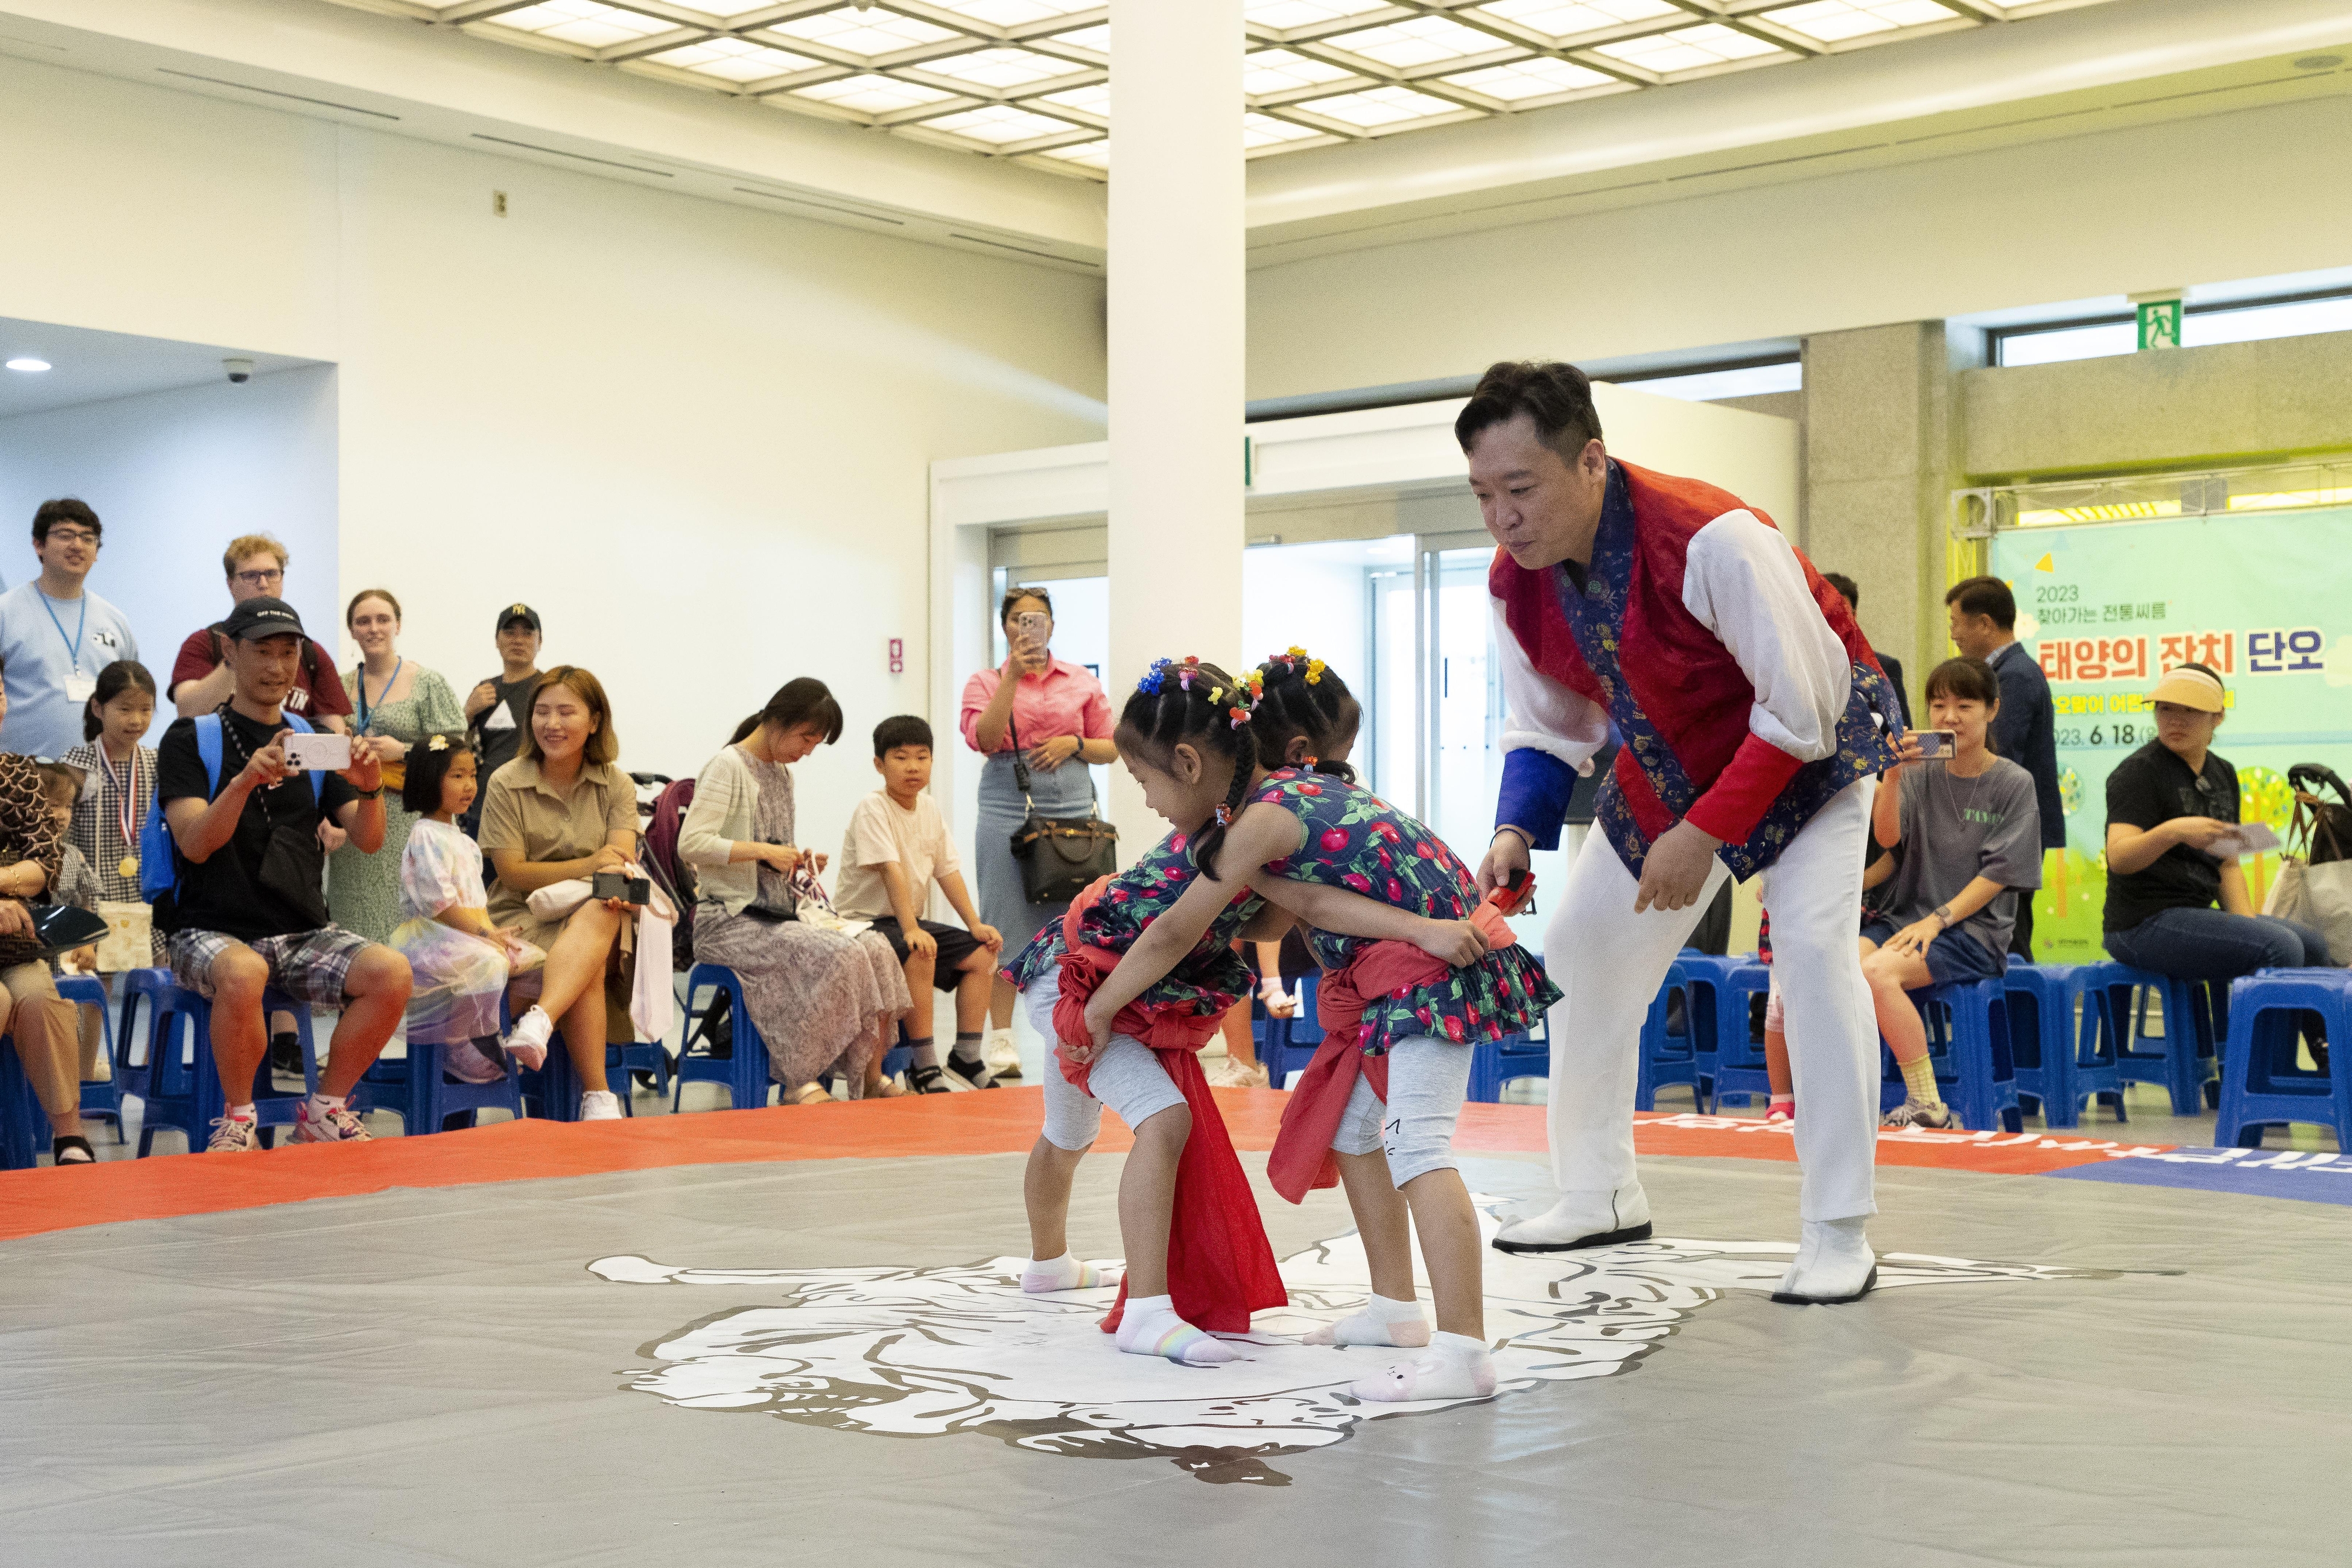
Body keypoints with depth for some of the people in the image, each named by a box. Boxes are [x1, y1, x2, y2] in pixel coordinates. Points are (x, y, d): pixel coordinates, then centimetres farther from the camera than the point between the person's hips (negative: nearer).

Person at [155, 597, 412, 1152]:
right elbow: (195, 843, -11)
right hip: (211, 931, -4)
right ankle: (238, 1121, -15)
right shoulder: (192, 738, 3)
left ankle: (324, 1111, -5)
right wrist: (245, 781, -28)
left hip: (302, 934, 4)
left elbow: (368, 839, 5)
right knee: (243, 973, -38)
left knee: (391, 971, -24)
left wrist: (370, 790, -17)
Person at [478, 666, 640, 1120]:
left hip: (597, 915, 1)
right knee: (591, 966, -35)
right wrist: (588, 866, -17)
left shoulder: (616, 785, 10)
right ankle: (597, 1096, -36)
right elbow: (512, 873, -4)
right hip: (524, 917, -1)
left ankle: (539, 1021, -56)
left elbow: (622, 860, -5)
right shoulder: (506, 784, 3)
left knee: (600, 914, -39)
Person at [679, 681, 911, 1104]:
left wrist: (800, 863, 5)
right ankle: (800, 1083, -20)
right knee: (839, 956, -29)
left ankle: (869, 1076, -8)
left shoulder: (782, 774, 20)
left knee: (877, 949, -15)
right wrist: (764, 850, -18)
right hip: (730, 921, -8)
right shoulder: (729, 766, -6)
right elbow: (690, 844, -17)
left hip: (778, 916, 8)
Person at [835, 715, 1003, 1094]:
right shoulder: (873, 809, -17)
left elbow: (948, 871, 8)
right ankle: (924, 1068, -25)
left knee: (983, 954, -3)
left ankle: (967, 1056, 4)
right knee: (920, 955, -34)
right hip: (865, 921, -8)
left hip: (909, 921, 8)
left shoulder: (930, 810, 7)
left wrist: (975, 924, -1)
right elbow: (891, 871, -27)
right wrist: (911, 930, -35)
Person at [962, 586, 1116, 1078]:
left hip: (1072, 810, 2)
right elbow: (984, 738, -9)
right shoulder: (986, 682, 8)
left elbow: (1111, 747, 14)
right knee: (1006, 927, -3)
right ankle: (1001, 1039, 1)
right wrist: (1013, 676, -13)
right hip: (1008, 810, -2)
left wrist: (1073, 743, -5)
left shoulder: (1082, 682, 13)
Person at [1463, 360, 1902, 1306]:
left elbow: (1803, 709, -29)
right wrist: (1515, 834, -20)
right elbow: (1547, 731, -2)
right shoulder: (1514, 583, -16)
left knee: (1812, 947, -23)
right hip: (1668, 765, 7)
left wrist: (1704, 834, -29)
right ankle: (1601, 1196, 25)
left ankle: (1839, 1236, -14)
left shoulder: (1708, 541, -37)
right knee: (1578, 949, 7)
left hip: (1810, 749, -6)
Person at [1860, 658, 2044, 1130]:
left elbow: (1998, 874, -5)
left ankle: (1928, 1106, -22)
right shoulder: (1920, 774, 12)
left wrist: (1937, 920, -15)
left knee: (1877, 972, -32)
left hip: (1973, 930, -4)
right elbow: (1887, 836, -5)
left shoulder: (2013, 783, 2)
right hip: (1902, 917, 4)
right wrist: (1892, 775, -21)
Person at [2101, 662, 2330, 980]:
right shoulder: (2139, 771, -9)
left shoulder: (2223, 774, 16)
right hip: (2144, 924, -8)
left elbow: (2227, 865, 18)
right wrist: (2172, 831, -40)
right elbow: (2118, 858, -22)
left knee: (2312, 945, 5)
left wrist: (2246, 924, 1)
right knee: (2280, 948, -22)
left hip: (2197, 914, 8)